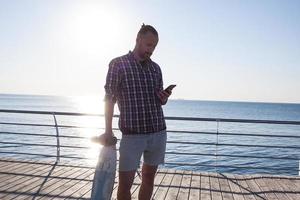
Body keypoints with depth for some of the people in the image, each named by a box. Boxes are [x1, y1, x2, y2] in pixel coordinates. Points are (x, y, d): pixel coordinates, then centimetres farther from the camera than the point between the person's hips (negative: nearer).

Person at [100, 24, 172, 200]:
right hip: (132, 134, -4)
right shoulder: (118, 64, -3)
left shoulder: (156, 68, 11)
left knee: (149, 178, 13)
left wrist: (164, 98, -6)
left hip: (158, 133, 5)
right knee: (125, 182, -1)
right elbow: (109, 99, -3)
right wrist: (108, 131, -9)